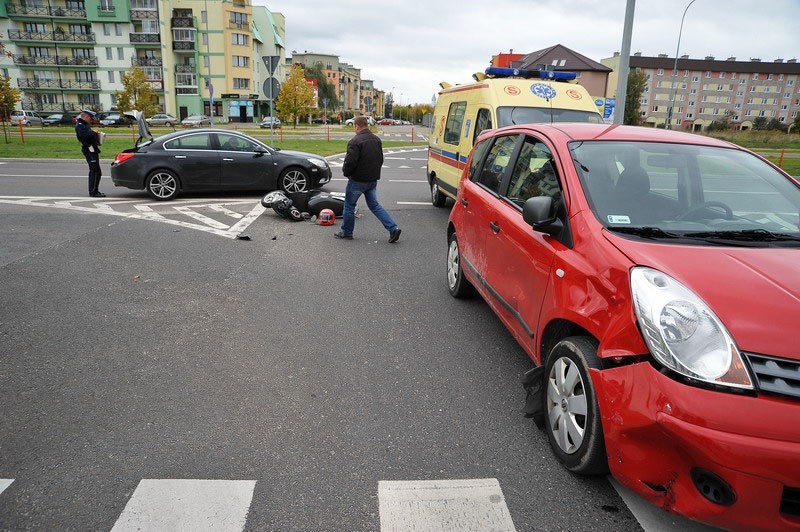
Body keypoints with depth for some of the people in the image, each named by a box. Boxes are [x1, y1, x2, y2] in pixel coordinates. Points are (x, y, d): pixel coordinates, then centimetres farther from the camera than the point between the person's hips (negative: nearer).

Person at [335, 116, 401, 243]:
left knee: (349, 205, 10)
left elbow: (350, 162, -22)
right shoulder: (377, 140, 9)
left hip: (357, 180, -7)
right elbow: (380, 159, 16)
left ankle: (346, 233, 20)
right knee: (374, 205, 13)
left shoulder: (355, 141, -18)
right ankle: (393, 228, 2)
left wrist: (346, 172, -3)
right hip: (373, 180, 7)